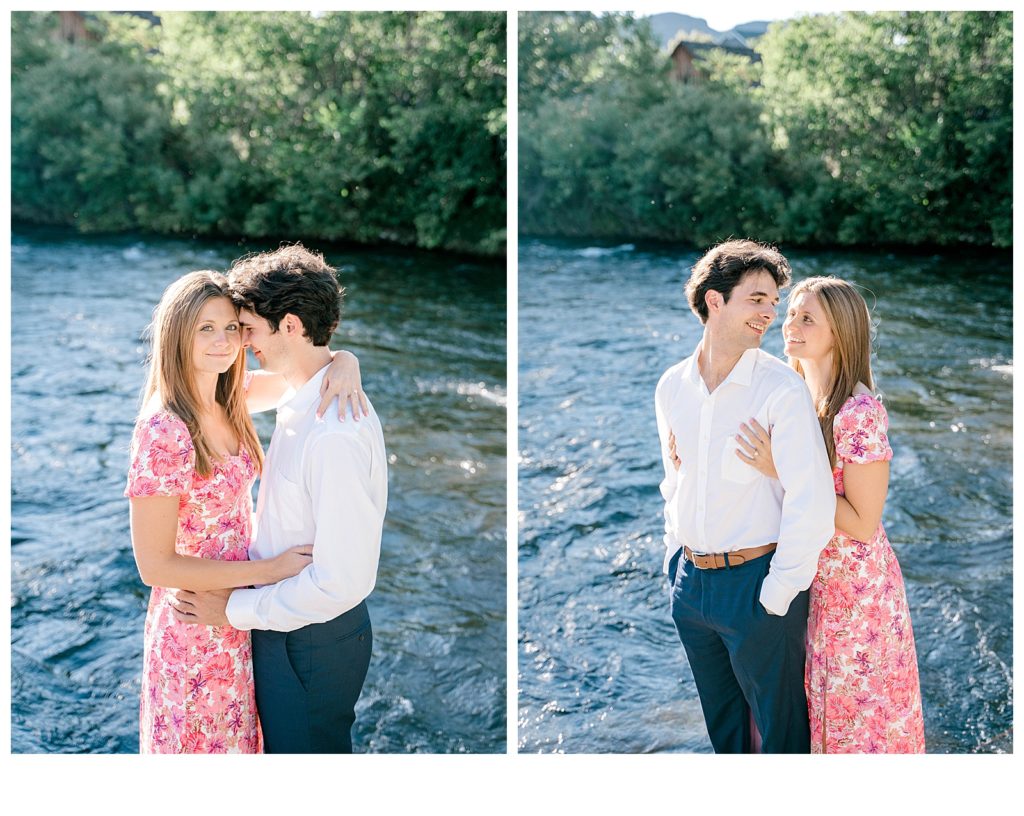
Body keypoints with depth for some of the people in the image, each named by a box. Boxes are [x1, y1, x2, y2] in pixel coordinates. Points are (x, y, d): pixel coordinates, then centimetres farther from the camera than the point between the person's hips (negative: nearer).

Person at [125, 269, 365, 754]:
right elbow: (155, 565, -22)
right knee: (204, 740, 15)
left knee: (239, 736, 24)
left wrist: (344, 364, -17)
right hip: (196, 633, -6)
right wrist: (270, 570, -20)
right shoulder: (163, 431, -24)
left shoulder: (230, 401, -3)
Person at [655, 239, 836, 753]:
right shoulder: (672, 387, 3)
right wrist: (675, 553, 12)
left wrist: (778, 592, -17)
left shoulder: (782, 388, -15)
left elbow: (811, 501, -20)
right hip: (689, 580, 5)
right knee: (720, 724, 23)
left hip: (756, 580, -5)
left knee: (780, 726, 11)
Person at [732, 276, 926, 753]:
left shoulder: (859, 413, -24)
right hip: (805, 581, 7)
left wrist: (781, 471, -26)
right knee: (813, 709, 23)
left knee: (858, 717, 13)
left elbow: (863, 523, -23)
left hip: (856, 589, -7)